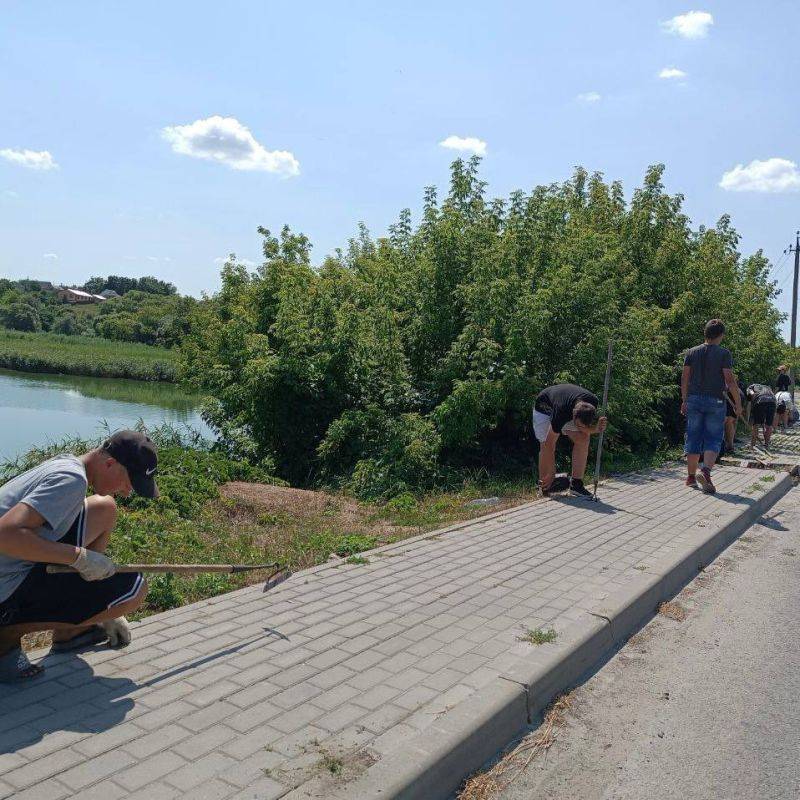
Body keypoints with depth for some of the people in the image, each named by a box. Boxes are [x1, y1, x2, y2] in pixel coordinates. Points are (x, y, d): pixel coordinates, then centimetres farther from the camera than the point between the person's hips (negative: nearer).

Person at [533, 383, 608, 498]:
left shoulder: (593, 403, -30)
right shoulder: (561, 412, -43)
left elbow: (587, 430, -11)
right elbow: (549, 444, -33)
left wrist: (597, 427, -35)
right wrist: (552, 475, -29)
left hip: (569, 409, 5)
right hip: (545, 408, -4)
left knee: (583, 439, -15)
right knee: (546, 446, -16)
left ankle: (576, 483, -9)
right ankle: (543, 486, 3)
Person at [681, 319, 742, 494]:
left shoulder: (691, 352, 6)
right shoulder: (724, 353, -5)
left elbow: (684, 378, 5)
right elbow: (730, 380, -9)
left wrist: (684, 400, 12)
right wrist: (738, 402, -2)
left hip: (694, 400, 3)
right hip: (715, 401, -3)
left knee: (693, 439, 10)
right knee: (713, 439, 2)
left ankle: (691, 476, 15)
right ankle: (705, 471, -19)